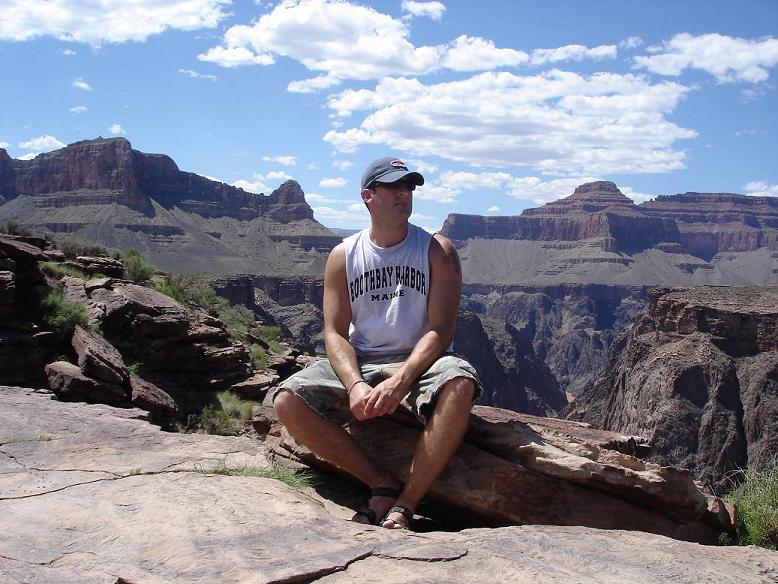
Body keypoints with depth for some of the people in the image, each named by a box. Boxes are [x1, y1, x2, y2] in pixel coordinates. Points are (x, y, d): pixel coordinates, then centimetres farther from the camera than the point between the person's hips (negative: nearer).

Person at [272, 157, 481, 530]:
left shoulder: (437, 251, 0)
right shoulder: (343, 256, 6)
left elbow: (441, 330, -9)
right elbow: (335, 333, -1)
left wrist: (400, 382, -26)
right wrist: (355, 385, -22)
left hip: (419, 363, -2)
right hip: (358, 365, 2)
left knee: (459, 384, -37)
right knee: (287, 401, -23)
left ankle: (405, 504, -26)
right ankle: (384, 485, -13)